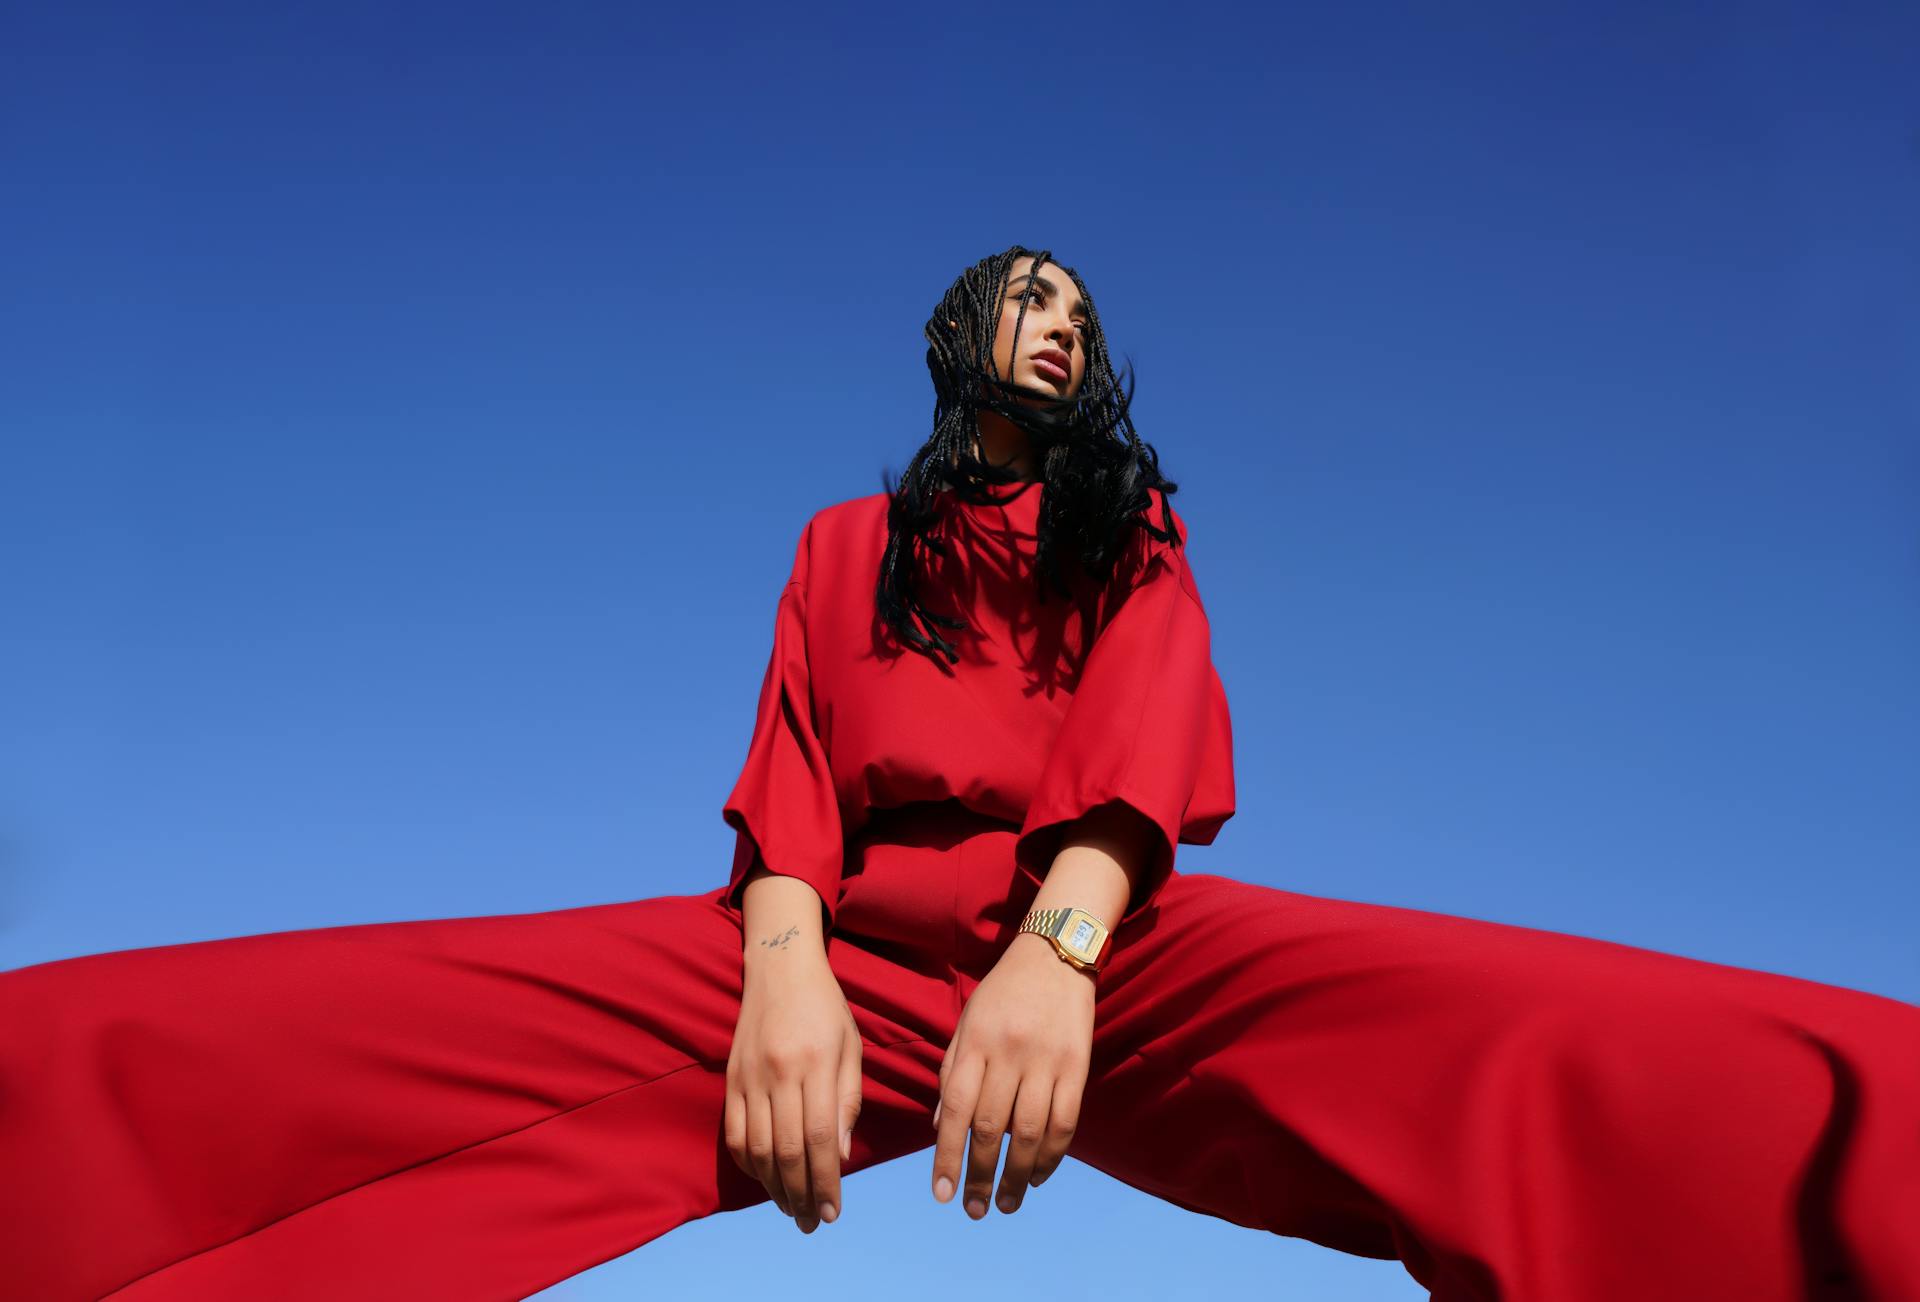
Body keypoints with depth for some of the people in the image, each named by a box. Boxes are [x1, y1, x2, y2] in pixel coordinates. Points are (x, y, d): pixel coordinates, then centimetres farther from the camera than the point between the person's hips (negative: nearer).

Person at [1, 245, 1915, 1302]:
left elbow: (1152, 737, 4)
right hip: (856, 939, 1)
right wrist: (782, 965, -14)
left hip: (1109, 930, 0)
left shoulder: (1132, 537, 25)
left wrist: (1060, 945, -20)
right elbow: (792, 761, 10)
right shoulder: (850, 546, 28)